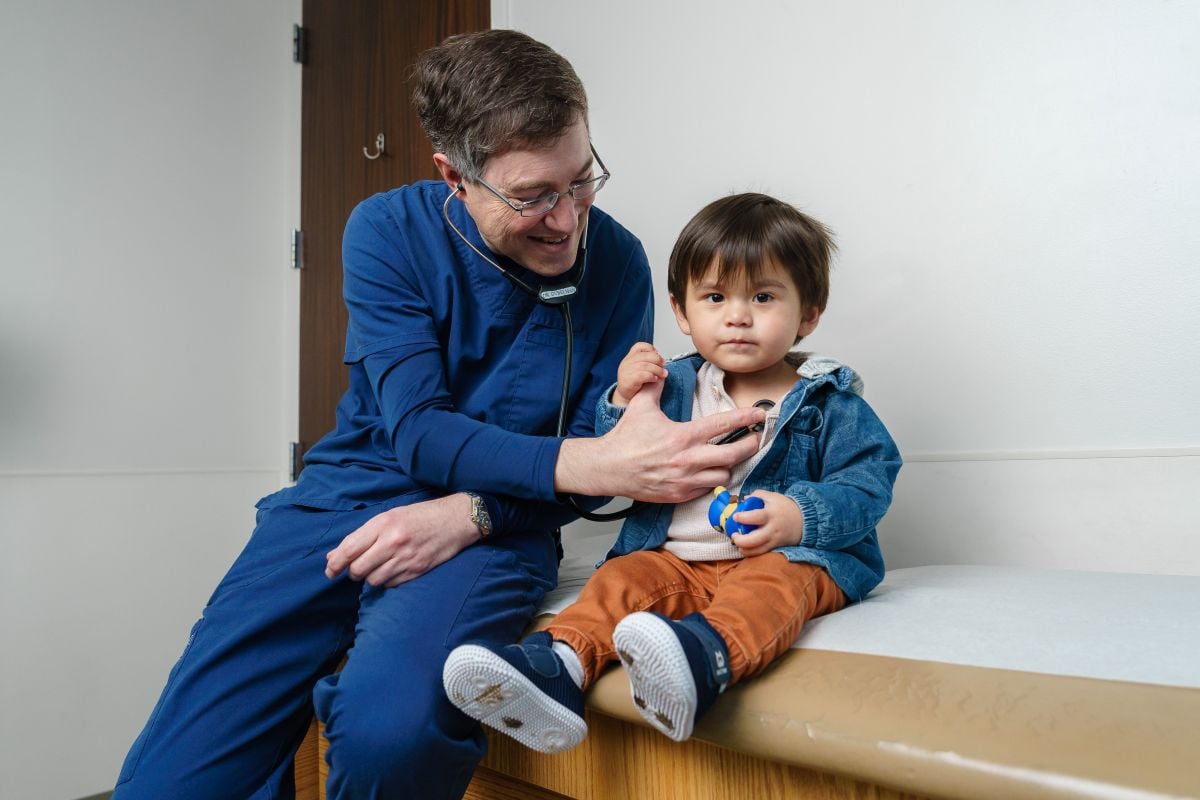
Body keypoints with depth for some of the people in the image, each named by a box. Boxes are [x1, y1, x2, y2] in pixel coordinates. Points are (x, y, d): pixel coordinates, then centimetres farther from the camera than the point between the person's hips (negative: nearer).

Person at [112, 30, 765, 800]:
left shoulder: (615, 260, -5)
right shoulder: (389, 231, -6)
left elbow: (601, 451, -2)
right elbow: (418, 430, -15)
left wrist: (469, 513, -19)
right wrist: (597, 462, -29)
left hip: (495, 525, -1)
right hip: (349, 497, 2)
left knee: (391, 732, -32)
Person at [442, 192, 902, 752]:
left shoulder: (829, 402, 4)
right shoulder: (674, 386, 13)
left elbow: (870, 481, -4)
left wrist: (803, 516, -23)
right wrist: (624, 404, -4)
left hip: (789, 556, -4)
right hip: (678, 556, 5)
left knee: (779, 581, -35)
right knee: (620, 579, -21)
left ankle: (706, 656, -63)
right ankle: (562, 666, -44)